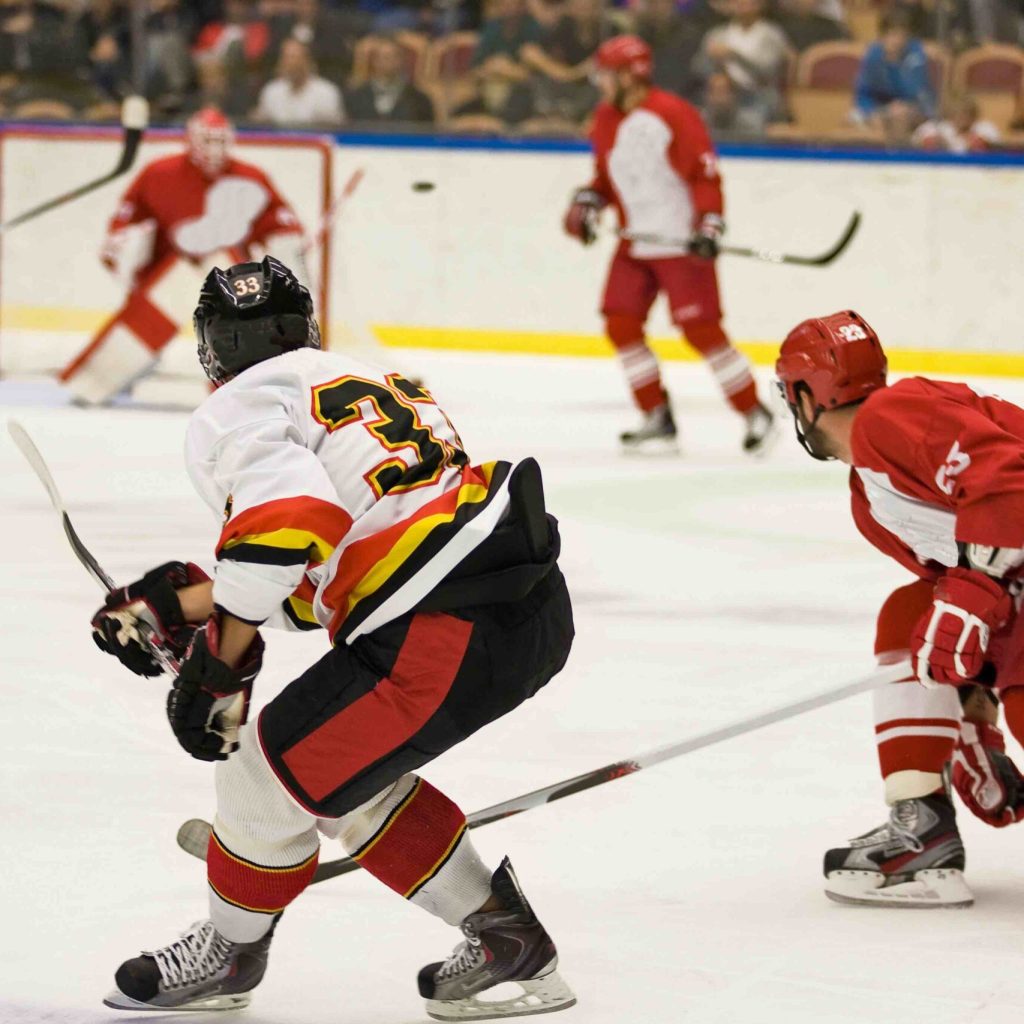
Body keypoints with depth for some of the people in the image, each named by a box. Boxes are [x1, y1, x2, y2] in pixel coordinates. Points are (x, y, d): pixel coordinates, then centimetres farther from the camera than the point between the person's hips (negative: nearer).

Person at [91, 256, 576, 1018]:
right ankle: (502, 932, 25)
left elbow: (286, 519, -20)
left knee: (275, 769, 11)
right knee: (343, 768, 24)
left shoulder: (233, 413, 0)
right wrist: (174, 609, 31)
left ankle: (228, 953, 33)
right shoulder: (360, 381, 26)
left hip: (444, 637, -8)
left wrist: (218, 666, -10)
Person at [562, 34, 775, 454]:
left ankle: (755, 414, -1)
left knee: (701, 330, -12)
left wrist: (708, 227, -26)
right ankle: (657, 417, 12)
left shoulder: (674, 115, -17)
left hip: (682, 243, -8)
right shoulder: (606, 119, 8)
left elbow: (706, 175, -17)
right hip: (636, 243, 8)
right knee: (620, 323, 2)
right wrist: (587, 204, 3)